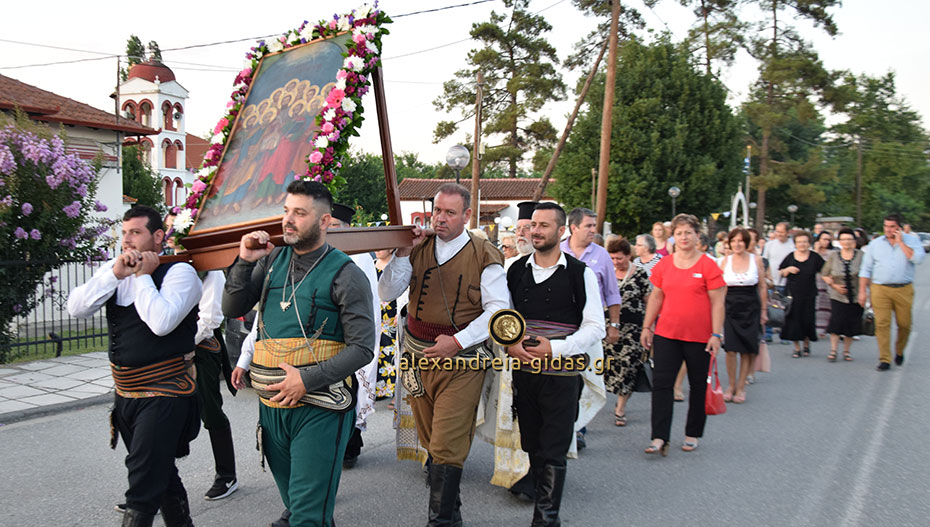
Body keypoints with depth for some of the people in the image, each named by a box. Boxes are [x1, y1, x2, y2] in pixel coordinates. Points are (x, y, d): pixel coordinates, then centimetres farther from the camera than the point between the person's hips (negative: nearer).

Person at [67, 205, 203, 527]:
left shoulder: (179, 273, -12)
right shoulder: (113, 270, 8)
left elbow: (161, 322, -27)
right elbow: (76, 308, -5)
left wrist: (143, 276, -16)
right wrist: (115, 273, -15)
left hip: (163, 395, -7)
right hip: (125, 394, 7)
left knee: (143, 488, -8)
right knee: (161, 473, 21)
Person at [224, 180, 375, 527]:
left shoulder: (345, 274, -10)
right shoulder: (272, 260, 6)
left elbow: (362, 348, -13)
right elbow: (233, 310, 7)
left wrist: (307, 379, -20)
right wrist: (245, 262, -6)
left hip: (318, 409, -5)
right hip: (272, 404, 6)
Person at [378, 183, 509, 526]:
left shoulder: (484, 255, -4)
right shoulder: (418, 248, 6)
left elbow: (498, 309, -7)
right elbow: (386, 294, 0)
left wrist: (457, 341, -16)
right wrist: (402, 253, -12)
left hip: (461, 361, -4)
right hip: (418, 357, 5)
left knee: (447, 446, -7)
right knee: (431, 442, 15)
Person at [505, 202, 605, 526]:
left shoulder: (580, 274, -5)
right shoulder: (516, 271, 7)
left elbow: (595, 327, -7)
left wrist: (555, 348, -18)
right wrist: (510, 343, -6)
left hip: (562, 373, -4)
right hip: (523, 370, 4)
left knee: (553, 452, -1)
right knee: (532, 446, 15)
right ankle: (539, 490, 36)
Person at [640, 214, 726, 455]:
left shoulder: (708, 265, -5)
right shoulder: (664, 265, 6)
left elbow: (717, 303, -5)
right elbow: (656, 297, 11)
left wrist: (716, 335, -10)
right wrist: (647, 327, 9)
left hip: (699, 336, -2)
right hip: (667, 334, 3)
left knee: (699, 386, 10)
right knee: (661, 383, -4)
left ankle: (692, 434, 26)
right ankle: (660, 438, -1)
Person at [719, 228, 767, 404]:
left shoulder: (756, 259, 1)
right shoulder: (725, 261, 3)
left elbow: (762, 287, 6)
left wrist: (763, 310, 5)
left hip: (751, 308, 0)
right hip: (730, 308, 0)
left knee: (747, 351, 2)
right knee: (731, 349, -5)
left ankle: (741, 387, 15)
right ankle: (731, 385, 13)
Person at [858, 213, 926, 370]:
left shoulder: (912, 240, 6)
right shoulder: (875, 244, 9)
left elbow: (918, 259, -14)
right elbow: (866, 269, 10)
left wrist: (900, 242, -10)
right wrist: (862, 291, 3)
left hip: (904, 290, 0)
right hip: (880, 289, 0)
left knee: (904, 325, 7)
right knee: (882, 324, -7)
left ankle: (899, 352, 32)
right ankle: (884, 359, -3)